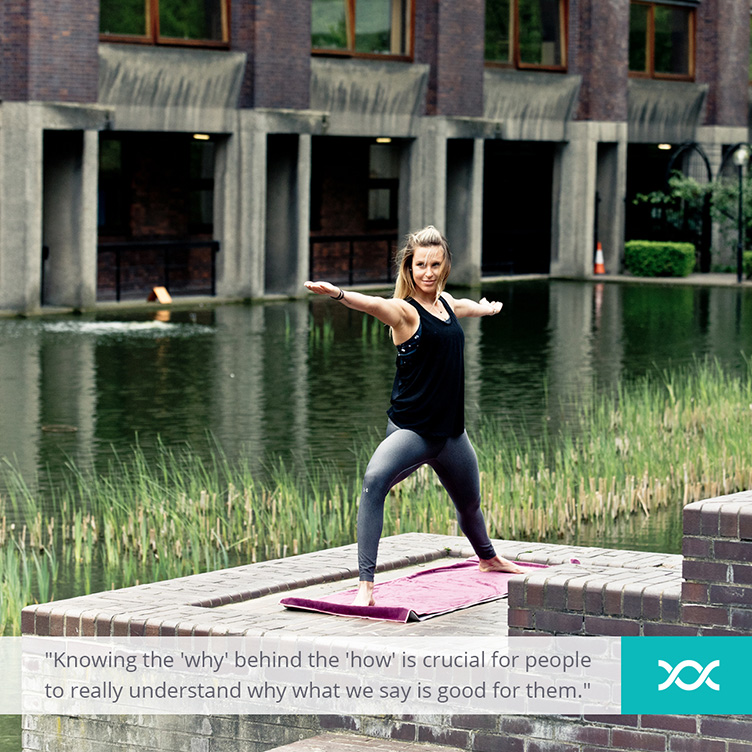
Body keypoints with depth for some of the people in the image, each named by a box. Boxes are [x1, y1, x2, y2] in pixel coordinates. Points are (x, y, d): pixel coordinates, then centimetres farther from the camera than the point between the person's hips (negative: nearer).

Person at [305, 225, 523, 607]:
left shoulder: (447, 303, 8)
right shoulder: (404, 311, -12)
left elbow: (472, 307, 34)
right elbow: (374, 304, -35)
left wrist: (487, 307, 57)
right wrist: (338, 293, -56)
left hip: (450, 431, 7)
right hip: (410, 429, -7)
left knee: (469, 503, 26)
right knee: (375, 479, -35)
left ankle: (488, 558, 60)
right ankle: (365, 585, -35)